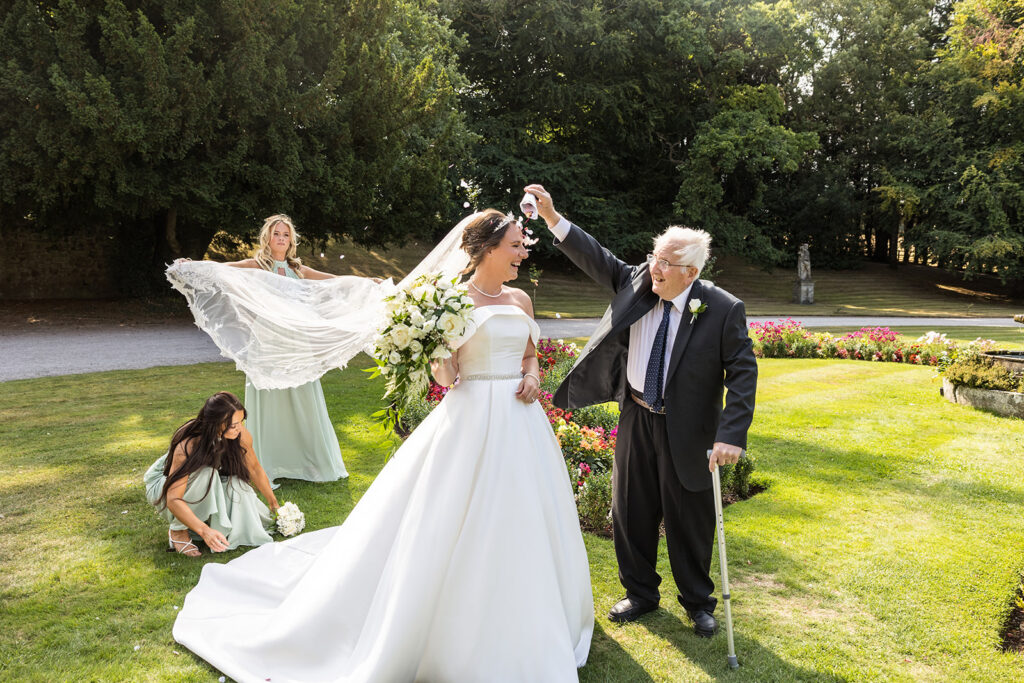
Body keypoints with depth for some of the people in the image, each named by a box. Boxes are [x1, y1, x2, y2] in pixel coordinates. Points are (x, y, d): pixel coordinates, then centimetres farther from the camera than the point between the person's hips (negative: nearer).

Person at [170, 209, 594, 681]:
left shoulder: (521, 300, 10)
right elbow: (445, 376, -7)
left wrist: (532, 377, 0)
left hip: (522, 423, 6)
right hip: (471, 421, -6)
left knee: (520, 530, 16)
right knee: (455, 528, -1)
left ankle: (520, 629, 38)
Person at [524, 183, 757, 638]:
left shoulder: (723, 310, -16)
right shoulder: (637, 282, -4)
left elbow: (743, 373, -17)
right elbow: (595, 258, 2)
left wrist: (731, 435, -26)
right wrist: (552, 217, -9)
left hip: (686, 431, -4)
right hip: (636, 418, 4)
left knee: (689, 520, 10)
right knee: (631, 512, 15)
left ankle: (698, 602, 33)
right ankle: (640, 593, 36)